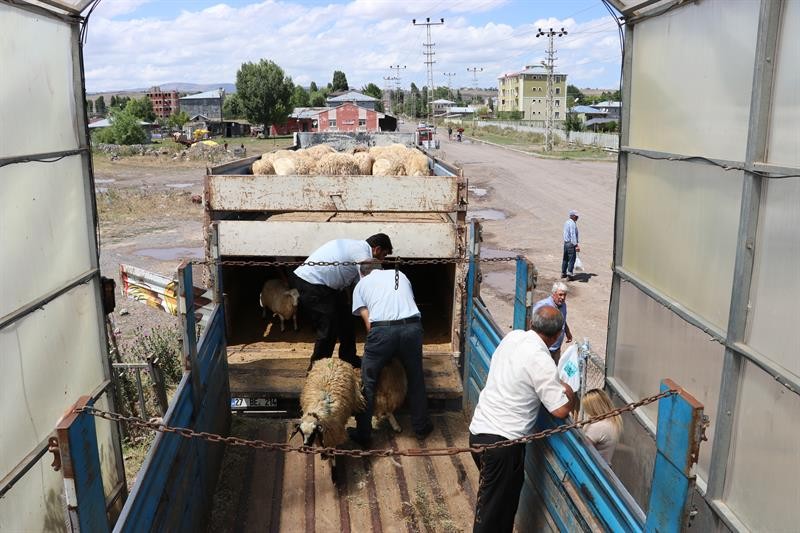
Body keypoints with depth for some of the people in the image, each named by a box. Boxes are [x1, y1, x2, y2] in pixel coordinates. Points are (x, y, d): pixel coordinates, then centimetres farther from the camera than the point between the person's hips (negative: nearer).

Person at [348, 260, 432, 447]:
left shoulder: (361, 284, 22)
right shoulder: (399, 274, 30)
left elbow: (367, 321, 11)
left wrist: (374, 339, 21)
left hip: (382, 329, -2)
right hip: (412, 326, 3)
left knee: (368, 383, 14)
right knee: (416, 379, 23)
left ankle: (363, 434, 20)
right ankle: (421, 426, 33)